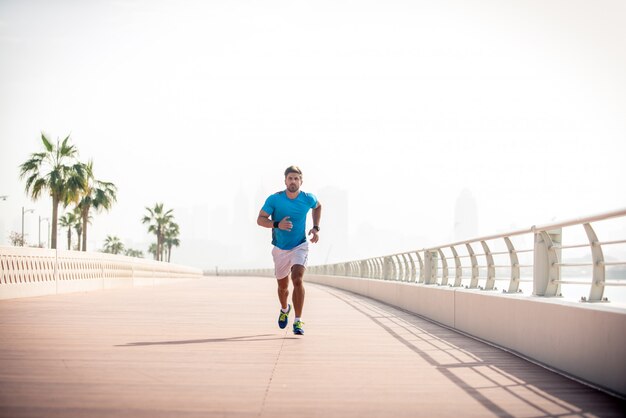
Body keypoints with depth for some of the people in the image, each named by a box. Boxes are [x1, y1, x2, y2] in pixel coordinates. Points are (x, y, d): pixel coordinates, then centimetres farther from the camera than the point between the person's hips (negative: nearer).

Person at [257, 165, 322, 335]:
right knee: (283, 286, 15)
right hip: (280, 249, 1)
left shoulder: (308, 199, -8)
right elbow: (260, 219, -11)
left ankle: (298, 322, -19)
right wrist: (277, 224, -29)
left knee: (298, 280, -24)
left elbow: (318, 206, 16)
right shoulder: (274, 199, -13)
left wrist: (316, 228, 5)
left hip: (300, 247, -1)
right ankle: (284, 309, 49)